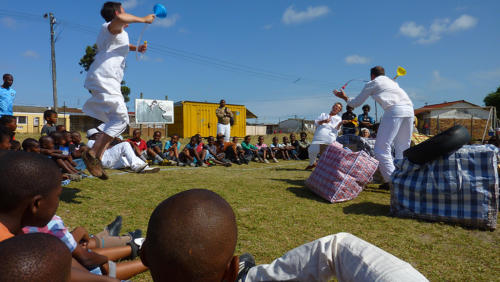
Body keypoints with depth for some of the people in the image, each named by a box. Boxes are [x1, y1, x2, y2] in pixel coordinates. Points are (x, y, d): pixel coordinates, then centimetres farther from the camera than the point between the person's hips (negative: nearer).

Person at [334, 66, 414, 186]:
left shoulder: (372, 83, 16)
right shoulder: (393, 82, 31)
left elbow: (356, 102, 21)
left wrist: (344, 97, 39)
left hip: (394, 110, -7)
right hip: (409, 109, 7)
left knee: (381, 148, -3)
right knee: (402, 148, 12)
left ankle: (391, 180, -11)